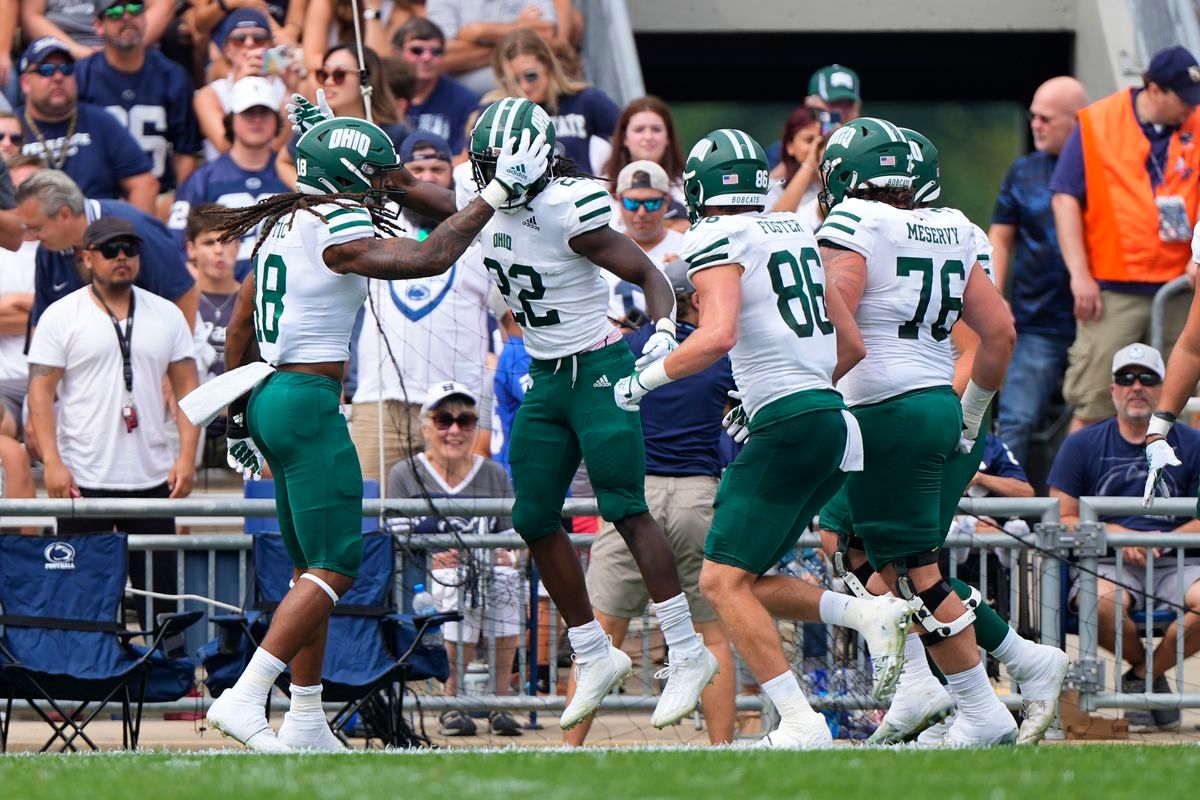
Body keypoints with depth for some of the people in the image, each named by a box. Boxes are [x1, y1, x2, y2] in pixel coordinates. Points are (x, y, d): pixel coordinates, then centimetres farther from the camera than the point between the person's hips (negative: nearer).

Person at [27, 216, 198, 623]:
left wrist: (187, 455, -2)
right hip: (82, 480, -3)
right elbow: (40, 392, -3)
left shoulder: (166, 315, 11)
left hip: (152, 479, 3)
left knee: (161, 591, 3)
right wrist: (52, 463, -13)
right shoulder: (62, 316, 1)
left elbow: (187, 388, 11)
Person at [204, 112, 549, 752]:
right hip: (309, 405, -10)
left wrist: (239, 418, 27)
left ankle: (306, 721, 17)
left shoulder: (282, 225, 14)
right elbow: (428, 258, -19)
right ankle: (244, 699, -16)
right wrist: (497, 191, -11)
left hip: (269, 395, 10)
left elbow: (240, 331, 19)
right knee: (333, 569, -8)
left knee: (313, 567, 15)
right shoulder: (335, 229, -14)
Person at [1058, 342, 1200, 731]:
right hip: (1107, 564, -1)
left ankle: (1145, 674, -6)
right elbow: (1061, 519, 7)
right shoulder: (1082, 445, 13)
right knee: (1099, 603, -37)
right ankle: (1143, 665, -2)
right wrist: (1113, 533, -8)